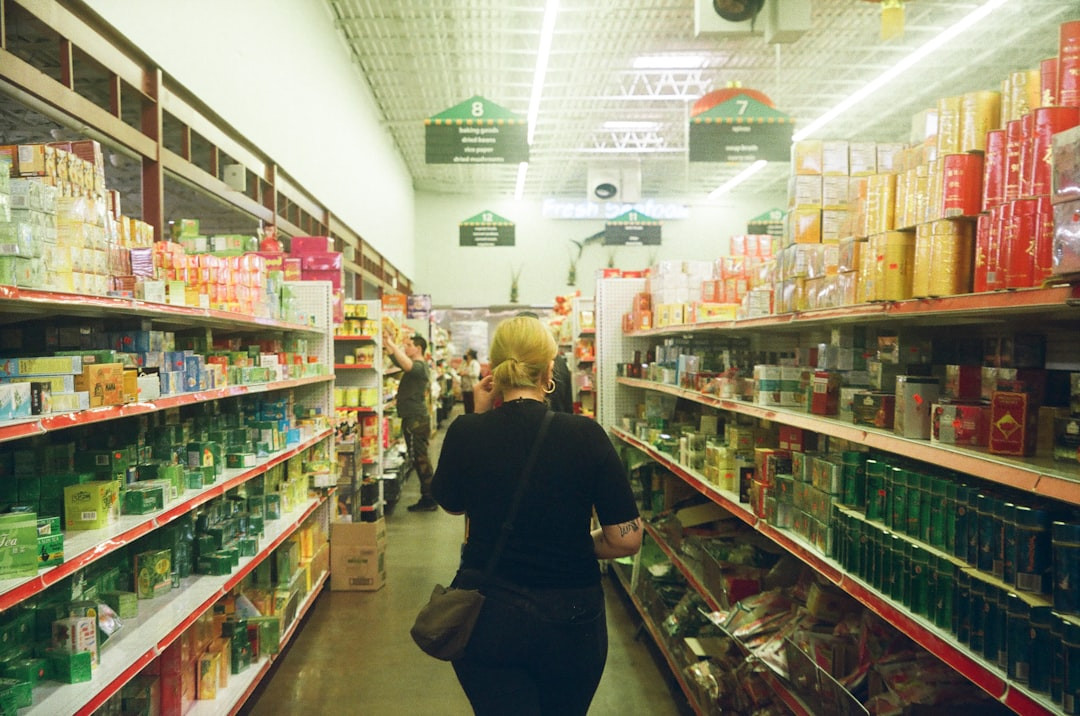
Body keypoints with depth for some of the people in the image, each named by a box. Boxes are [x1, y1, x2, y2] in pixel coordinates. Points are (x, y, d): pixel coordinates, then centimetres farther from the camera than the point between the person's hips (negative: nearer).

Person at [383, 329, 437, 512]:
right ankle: (428, 499, 20)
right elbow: (397, 360, 19)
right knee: (420, 460, 13)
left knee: (420, 459, -6)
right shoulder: (415, 366, 16)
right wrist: (388, 343, 6)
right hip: (414, 418, 10)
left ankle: (428, 499, 0)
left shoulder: (420, 366, -14)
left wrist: (392, 344, -32)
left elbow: (407, 365, -36)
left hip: (416, 420, -10)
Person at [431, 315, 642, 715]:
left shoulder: (466, 432, -12)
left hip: (486, 614, 0)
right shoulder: (585, 435, -15)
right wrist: (575, 546, 4)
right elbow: (627, 539, -15)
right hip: (570, 619, 1)